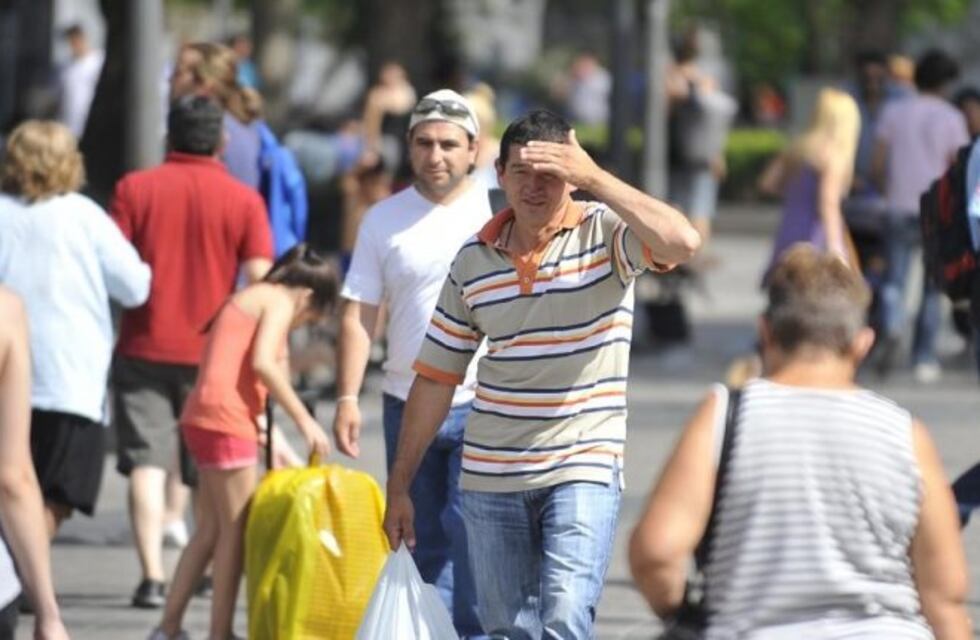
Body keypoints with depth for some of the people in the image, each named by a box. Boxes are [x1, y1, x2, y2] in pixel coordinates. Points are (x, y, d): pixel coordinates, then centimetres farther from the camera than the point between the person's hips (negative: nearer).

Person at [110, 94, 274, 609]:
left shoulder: (134, 189, -2)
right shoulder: (243, 200, -2)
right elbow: (260, 281, -6)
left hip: (144, 348, -1)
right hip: (213, 352, 1)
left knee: (147, 464, -2)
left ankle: (152, 576, -14)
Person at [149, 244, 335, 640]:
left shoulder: (253, 298, 23)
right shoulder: (279, 301, -5)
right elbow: (263, 363, -19)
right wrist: (304, 419, -16)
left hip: (205, 418, 10)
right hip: (224, 419, -10)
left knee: (212, 529, 15)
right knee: (235, 531, -3)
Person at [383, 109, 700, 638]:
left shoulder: (604, 234, -5)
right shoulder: (474, 259, 5)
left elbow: (682, 241, -28)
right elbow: (435, 377, 11)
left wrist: (593, 177, -27)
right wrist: (399, 485, 12)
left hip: (583, 469, -4)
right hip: (489, 476, 4)